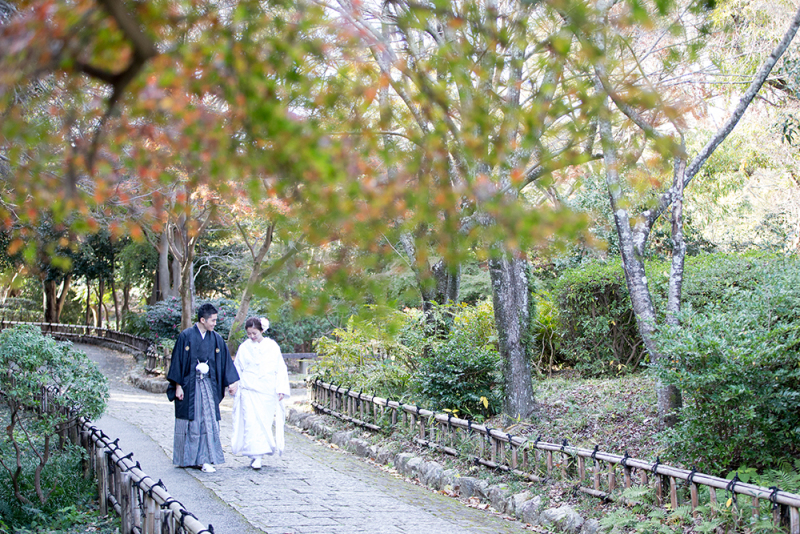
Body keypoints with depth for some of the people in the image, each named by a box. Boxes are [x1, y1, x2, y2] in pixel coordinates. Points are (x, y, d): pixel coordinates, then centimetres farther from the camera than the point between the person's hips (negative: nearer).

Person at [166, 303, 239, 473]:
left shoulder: (216, 339, 5)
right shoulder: (186, 336, -6)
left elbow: (225, 361, 8)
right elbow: (177, 361, -5)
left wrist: (231, 382, 0)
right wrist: (178, 386, -8)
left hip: (209, 385, 3)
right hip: (189, 385, -3)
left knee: (208, 421, -4)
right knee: (190, 422, 4)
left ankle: (205, 459, -3)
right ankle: (186, 458, 17)